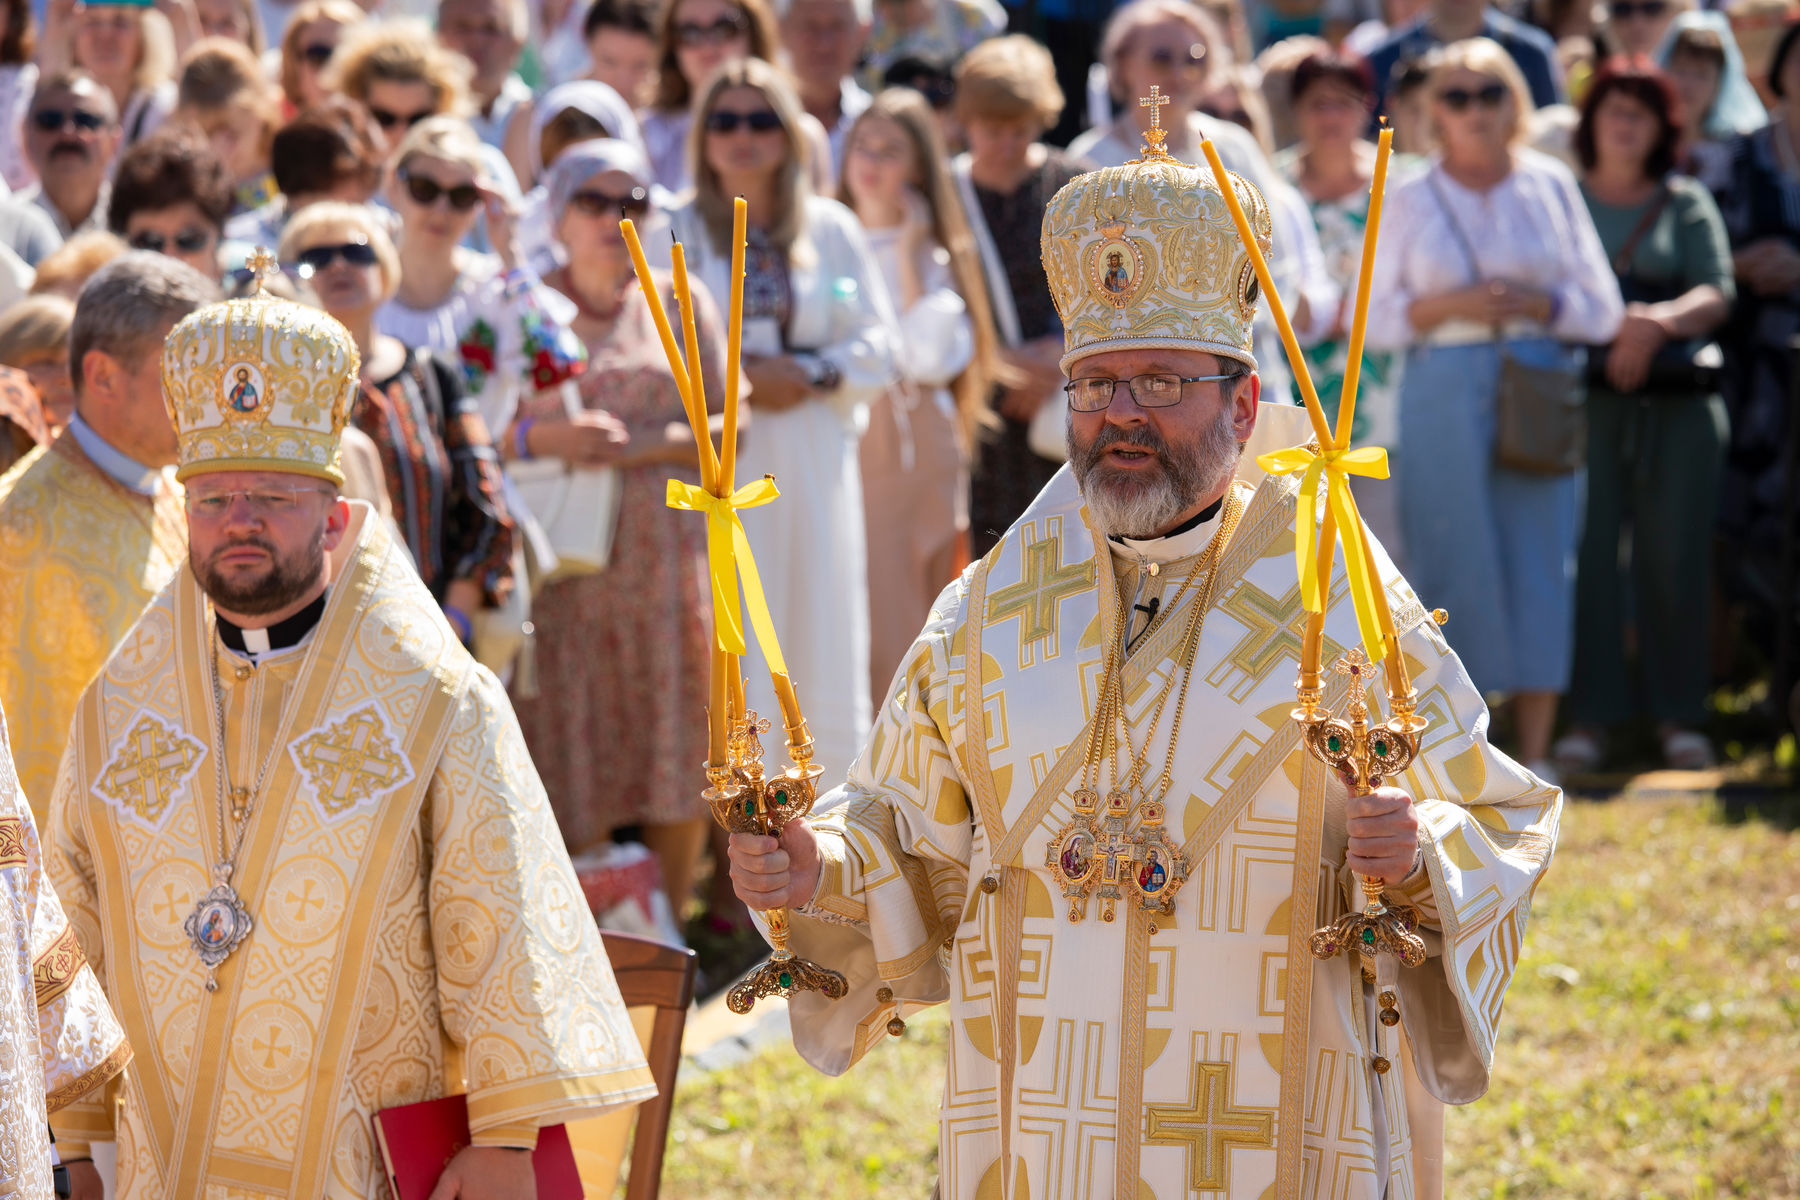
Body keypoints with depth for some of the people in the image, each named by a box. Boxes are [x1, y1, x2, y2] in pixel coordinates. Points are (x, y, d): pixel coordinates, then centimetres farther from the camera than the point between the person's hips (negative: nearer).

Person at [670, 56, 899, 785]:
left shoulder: (830, 229, 9)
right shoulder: (679, 232, 3)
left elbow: (879, 345, 6)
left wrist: (812, 376, -10)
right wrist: (736, 376, -14)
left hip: (814, 457, 2)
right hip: (718, 462, -2)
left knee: (827, 641, 2)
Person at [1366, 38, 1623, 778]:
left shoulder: (1551, 187, 9)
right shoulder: (1408, 200, 7)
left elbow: (1603, 308, 8)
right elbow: (1374, 319, 5)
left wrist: (1537, 304, -10)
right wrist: (1448, 306, -11)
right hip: (1443, 398, -1)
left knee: (1540, 569, -3)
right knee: (1455, 568, -5)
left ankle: (1533, 755, 1)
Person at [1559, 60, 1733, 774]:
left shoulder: (1687, 202, 13)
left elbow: (1718, 293, 2)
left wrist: (1660, 321, -17)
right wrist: (1615, 329, -13)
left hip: (1679, 400, 1)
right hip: (1585, 395, -1)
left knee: (1675, 556, -1)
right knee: (1588, 553, -7)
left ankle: (1678, 715, 8)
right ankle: (1588, 716, -2)